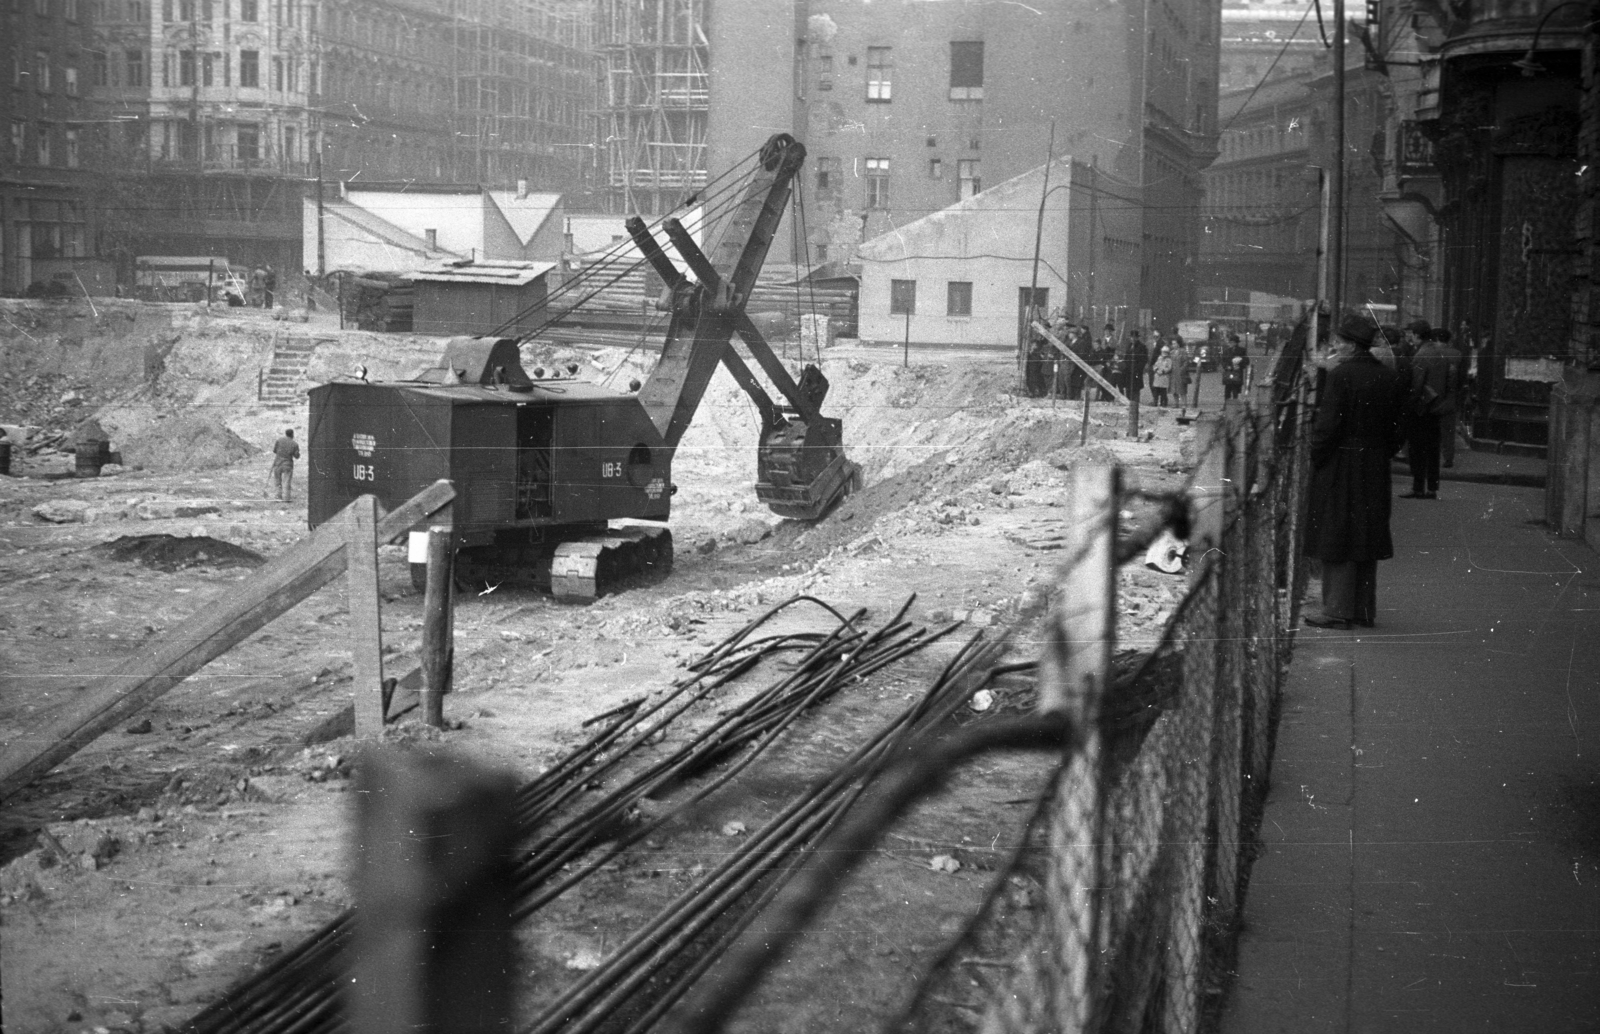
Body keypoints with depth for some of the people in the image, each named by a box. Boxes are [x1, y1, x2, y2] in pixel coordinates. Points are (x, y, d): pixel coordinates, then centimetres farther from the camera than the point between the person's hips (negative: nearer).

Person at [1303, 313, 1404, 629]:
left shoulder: (1340, 375, -15)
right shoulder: (1388, 378, 5)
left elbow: (1327, 425, -16)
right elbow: (1395, 427, 9)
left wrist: (1313, 457, -5)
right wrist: (1382, 454, 18)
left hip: (1341, 465, -6)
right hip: (1375, 469, 6)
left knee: (1337, 536, 0)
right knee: (1367, 538, 13)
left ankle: (1338, 611, 1)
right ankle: (1365, 610, 18)